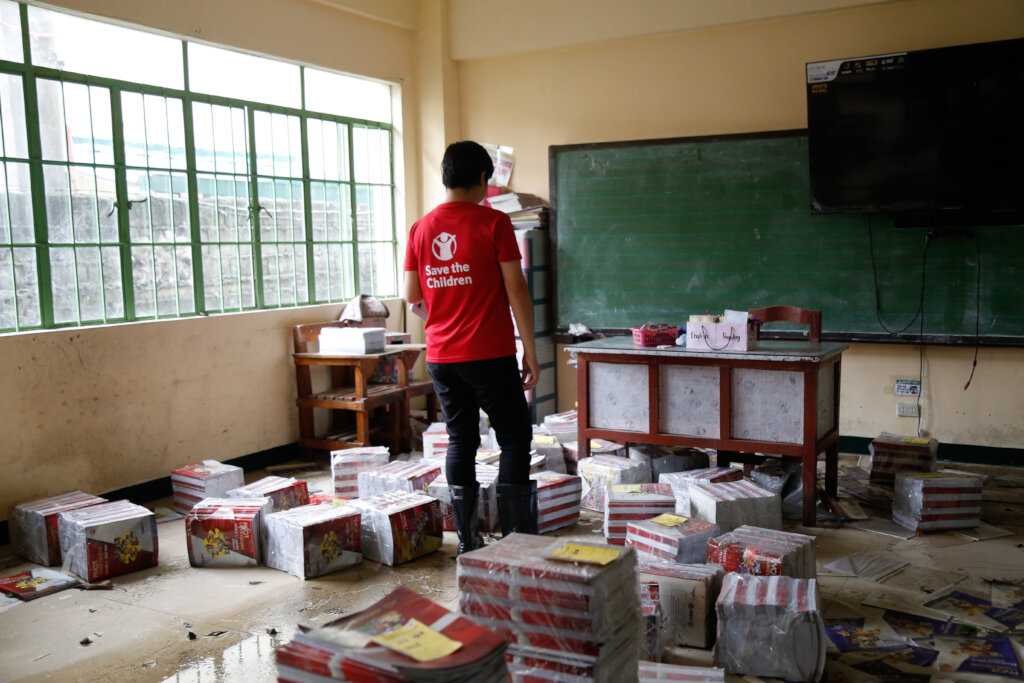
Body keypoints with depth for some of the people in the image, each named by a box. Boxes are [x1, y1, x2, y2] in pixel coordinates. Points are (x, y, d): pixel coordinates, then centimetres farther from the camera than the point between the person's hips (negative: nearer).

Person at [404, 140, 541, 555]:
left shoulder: (420, 229, 6)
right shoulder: (493, 223, -7)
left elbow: (411, 295, 11)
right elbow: (516, 290, -9)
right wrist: (530, 352, -5)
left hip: (441, 357, 5)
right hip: (489, 354, -5)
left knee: (460, 442, 11)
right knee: (514, 440, 6)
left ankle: (467, 542, 15)